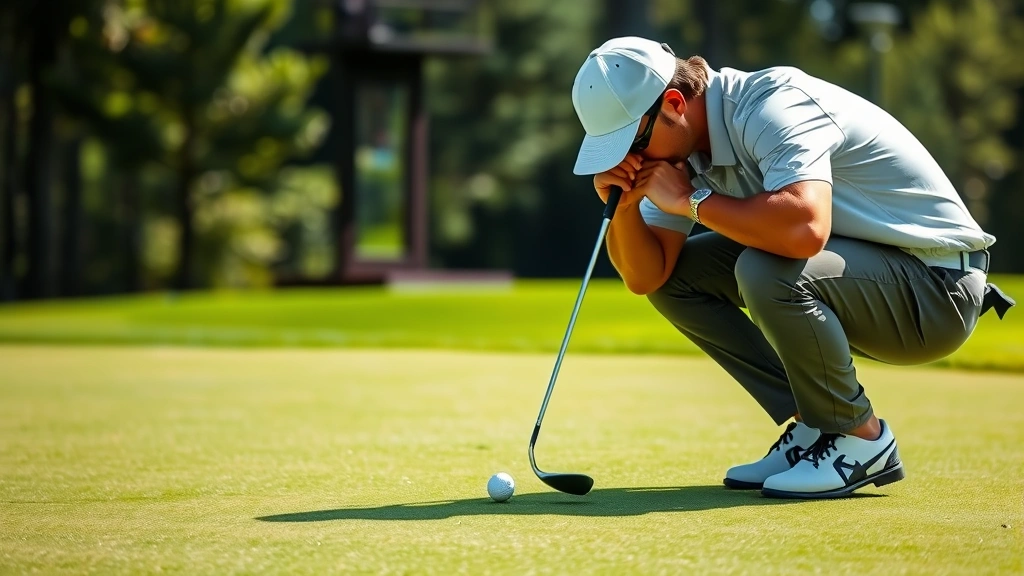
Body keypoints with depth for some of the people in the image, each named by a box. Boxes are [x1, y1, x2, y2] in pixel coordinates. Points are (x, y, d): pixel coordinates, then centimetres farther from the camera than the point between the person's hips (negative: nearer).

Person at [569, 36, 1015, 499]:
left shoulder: (772, 106, -24)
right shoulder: (686, 145, 1)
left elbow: (805, 227, -43)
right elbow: (645, 276, 3)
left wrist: (692, 199, -29)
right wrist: (624, 205, -16)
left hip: (938, 288, -9)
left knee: (765, 271, -33)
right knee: (674, 273, 2)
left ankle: (862, 439, -11)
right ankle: (812, 426, 5)